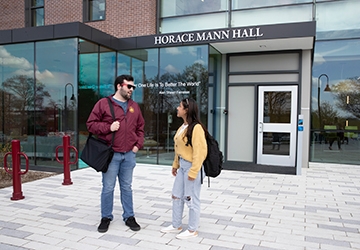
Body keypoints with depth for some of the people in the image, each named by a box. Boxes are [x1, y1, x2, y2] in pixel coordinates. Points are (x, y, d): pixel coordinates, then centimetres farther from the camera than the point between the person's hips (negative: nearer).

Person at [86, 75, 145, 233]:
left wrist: (138, 144, 5)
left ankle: (129, 217, 25)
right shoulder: (103, 103, -4)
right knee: (108, 188, 5)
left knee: (127, 187, 13)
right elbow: (91, 124, -3)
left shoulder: (134, 106, 10)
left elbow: (140, 128, 17)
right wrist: (108, 127, -17)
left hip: (129, 155, 4)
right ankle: (106, 217, 22)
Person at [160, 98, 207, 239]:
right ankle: (176, 225, 33)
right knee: (176, 196, 16)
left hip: (192, 167, -9)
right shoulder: (182, 127, 9)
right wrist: (175, 165, 18)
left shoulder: (196, 128, -19)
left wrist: (193, 172, -20)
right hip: (182, 166, 9)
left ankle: (192, 230, 21)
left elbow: (200, 151, -21)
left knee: (191, 199, 4)